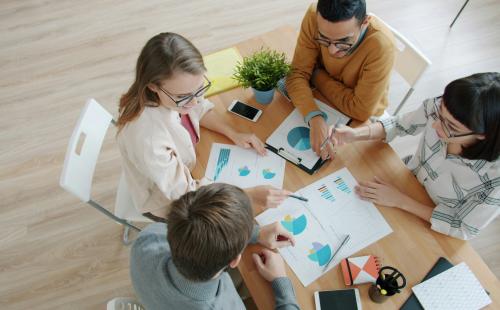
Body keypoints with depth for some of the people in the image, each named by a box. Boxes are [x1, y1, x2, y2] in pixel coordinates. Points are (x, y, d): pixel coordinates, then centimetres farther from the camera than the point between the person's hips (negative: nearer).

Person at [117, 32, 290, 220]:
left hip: (182, 165, 5)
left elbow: (199, 110, -1)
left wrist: (234, 135, -13)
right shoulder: (146, 139, -42)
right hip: (167, 203, -5)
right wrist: (252, 194, -35)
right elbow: (184, 193, -32)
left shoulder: (177, 92, -25)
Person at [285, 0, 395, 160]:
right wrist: (315, 118, -36)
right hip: (321, 100, 3)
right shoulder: (314, 17, -23)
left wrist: (316, 76, -19)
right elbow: (298, 75, -20)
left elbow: (361, 110, -26)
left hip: (361, 119, -2)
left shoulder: (381, 45, -32)